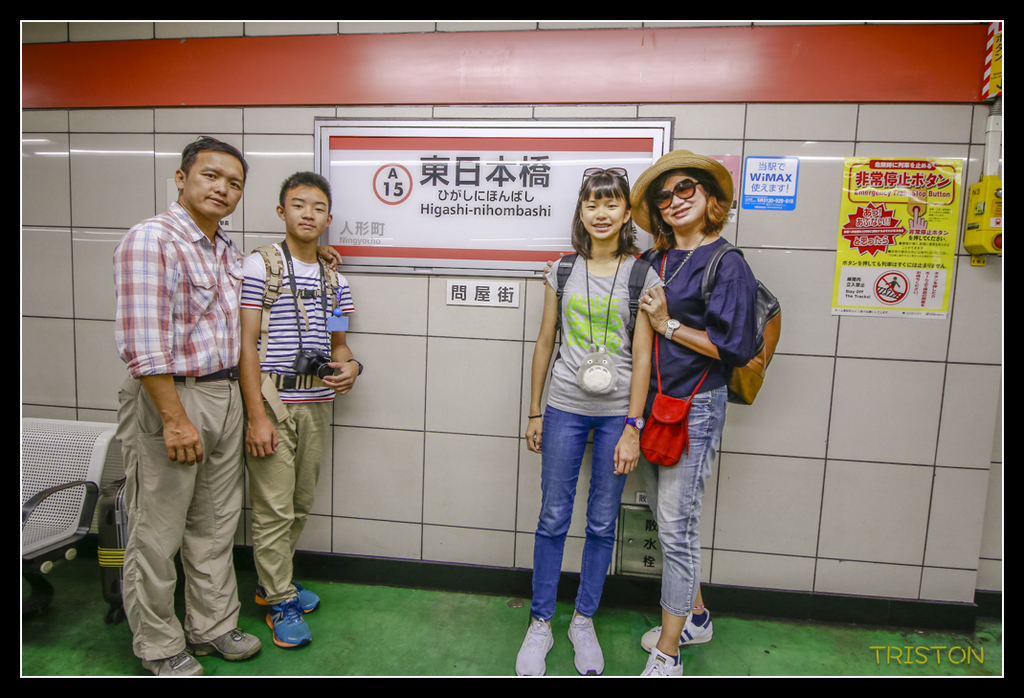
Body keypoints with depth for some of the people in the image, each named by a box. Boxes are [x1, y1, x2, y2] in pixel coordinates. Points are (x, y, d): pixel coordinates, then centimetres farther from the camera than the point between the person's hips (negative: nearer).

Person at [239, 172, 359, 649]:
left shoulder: (334, 278, 12)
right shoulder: (260, 265, -4)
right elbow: (247, 342, -9)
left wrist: (350, 365, -6)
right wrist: (256, 415, -14)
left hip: (318, 404, 6)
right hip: (273, 402, -5)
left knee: (301, 503, 15)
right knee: (274, 507, 2)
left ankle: (271, 581, 36)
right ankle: (280, 601, 20)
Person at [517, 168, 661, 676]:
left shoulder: (643, 274, -2)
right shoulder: (563, 270, 4)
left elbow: (642, 356, -5)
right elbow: (545, 343, 7)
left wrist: (632, 428, -8)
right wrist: (534, 414, 8)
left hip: (617, 412, -1)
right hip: (565, 407, 1)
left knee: (602, 523, 11)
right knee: (553, 518, 8)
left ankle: (584, 621, 32)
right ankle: (540, 624, 26)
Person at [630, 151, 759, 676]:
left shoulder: (726, 264, -8)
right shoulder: (652, 262, 11)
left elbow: (734, 347, -14)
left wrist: (668, 324, -14)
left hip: (695, 407, -7)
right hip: (651, 403, 7)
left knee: (676, 525, -2)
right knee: (665, 518, 16)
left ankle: (666, 654, 13)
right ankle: (694, 616, 37)